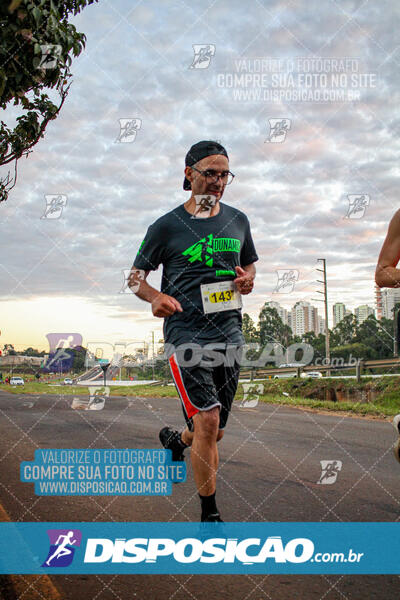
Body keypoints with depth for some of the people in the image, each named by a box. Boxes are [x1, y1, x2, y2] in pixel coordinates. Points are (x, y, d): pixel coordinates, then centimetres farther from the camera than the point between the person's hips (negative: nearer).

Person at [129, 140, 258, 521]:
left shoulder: (237, 220, 11)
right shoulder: (167, 226, -2)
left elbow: (249, 263, 24)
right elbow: (136, 275, 4)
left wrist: (247, 278, 0)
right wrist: (156, 297, -18)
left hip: (230, 337, 5)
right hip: (186, 336, -5)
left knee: (213, 432, 13)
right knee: (208, 421, -17)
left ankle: (175, 439, 48)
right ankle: (209, 514, -3)